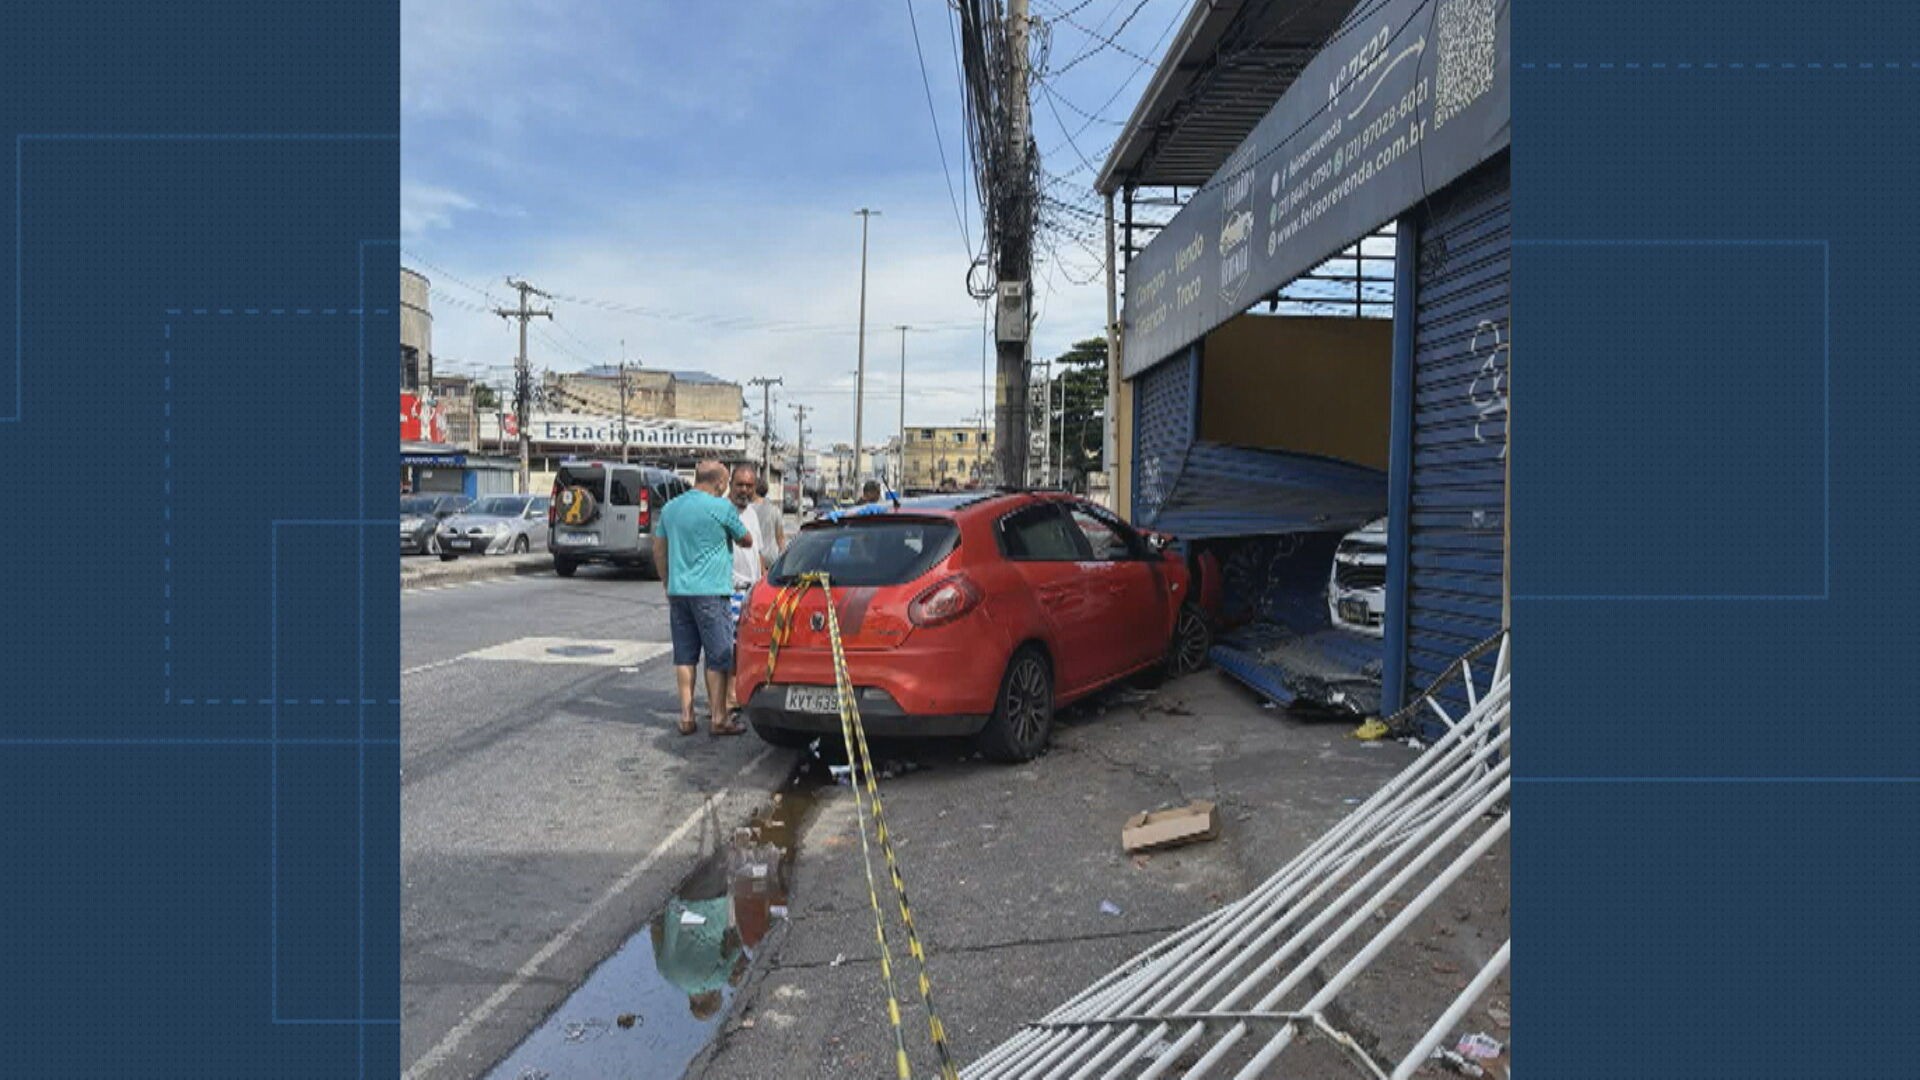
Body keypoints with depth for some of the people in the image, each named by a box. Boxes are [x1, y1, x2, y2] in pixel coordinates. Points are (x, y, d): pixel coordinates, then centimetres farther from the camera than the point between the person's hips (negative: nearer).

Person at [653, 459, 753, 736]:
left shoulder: (670, 507, 11)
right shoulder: (721, 507, -9)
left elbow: (659, 550, 17)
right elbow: (746, 541, 3)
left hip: (678, 590, 6)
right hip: (710, 591, -6)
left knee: (684, 655, 11)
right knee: (718, 656, 2)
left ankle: (686, 716, 13)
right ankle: (719, 718, 5)